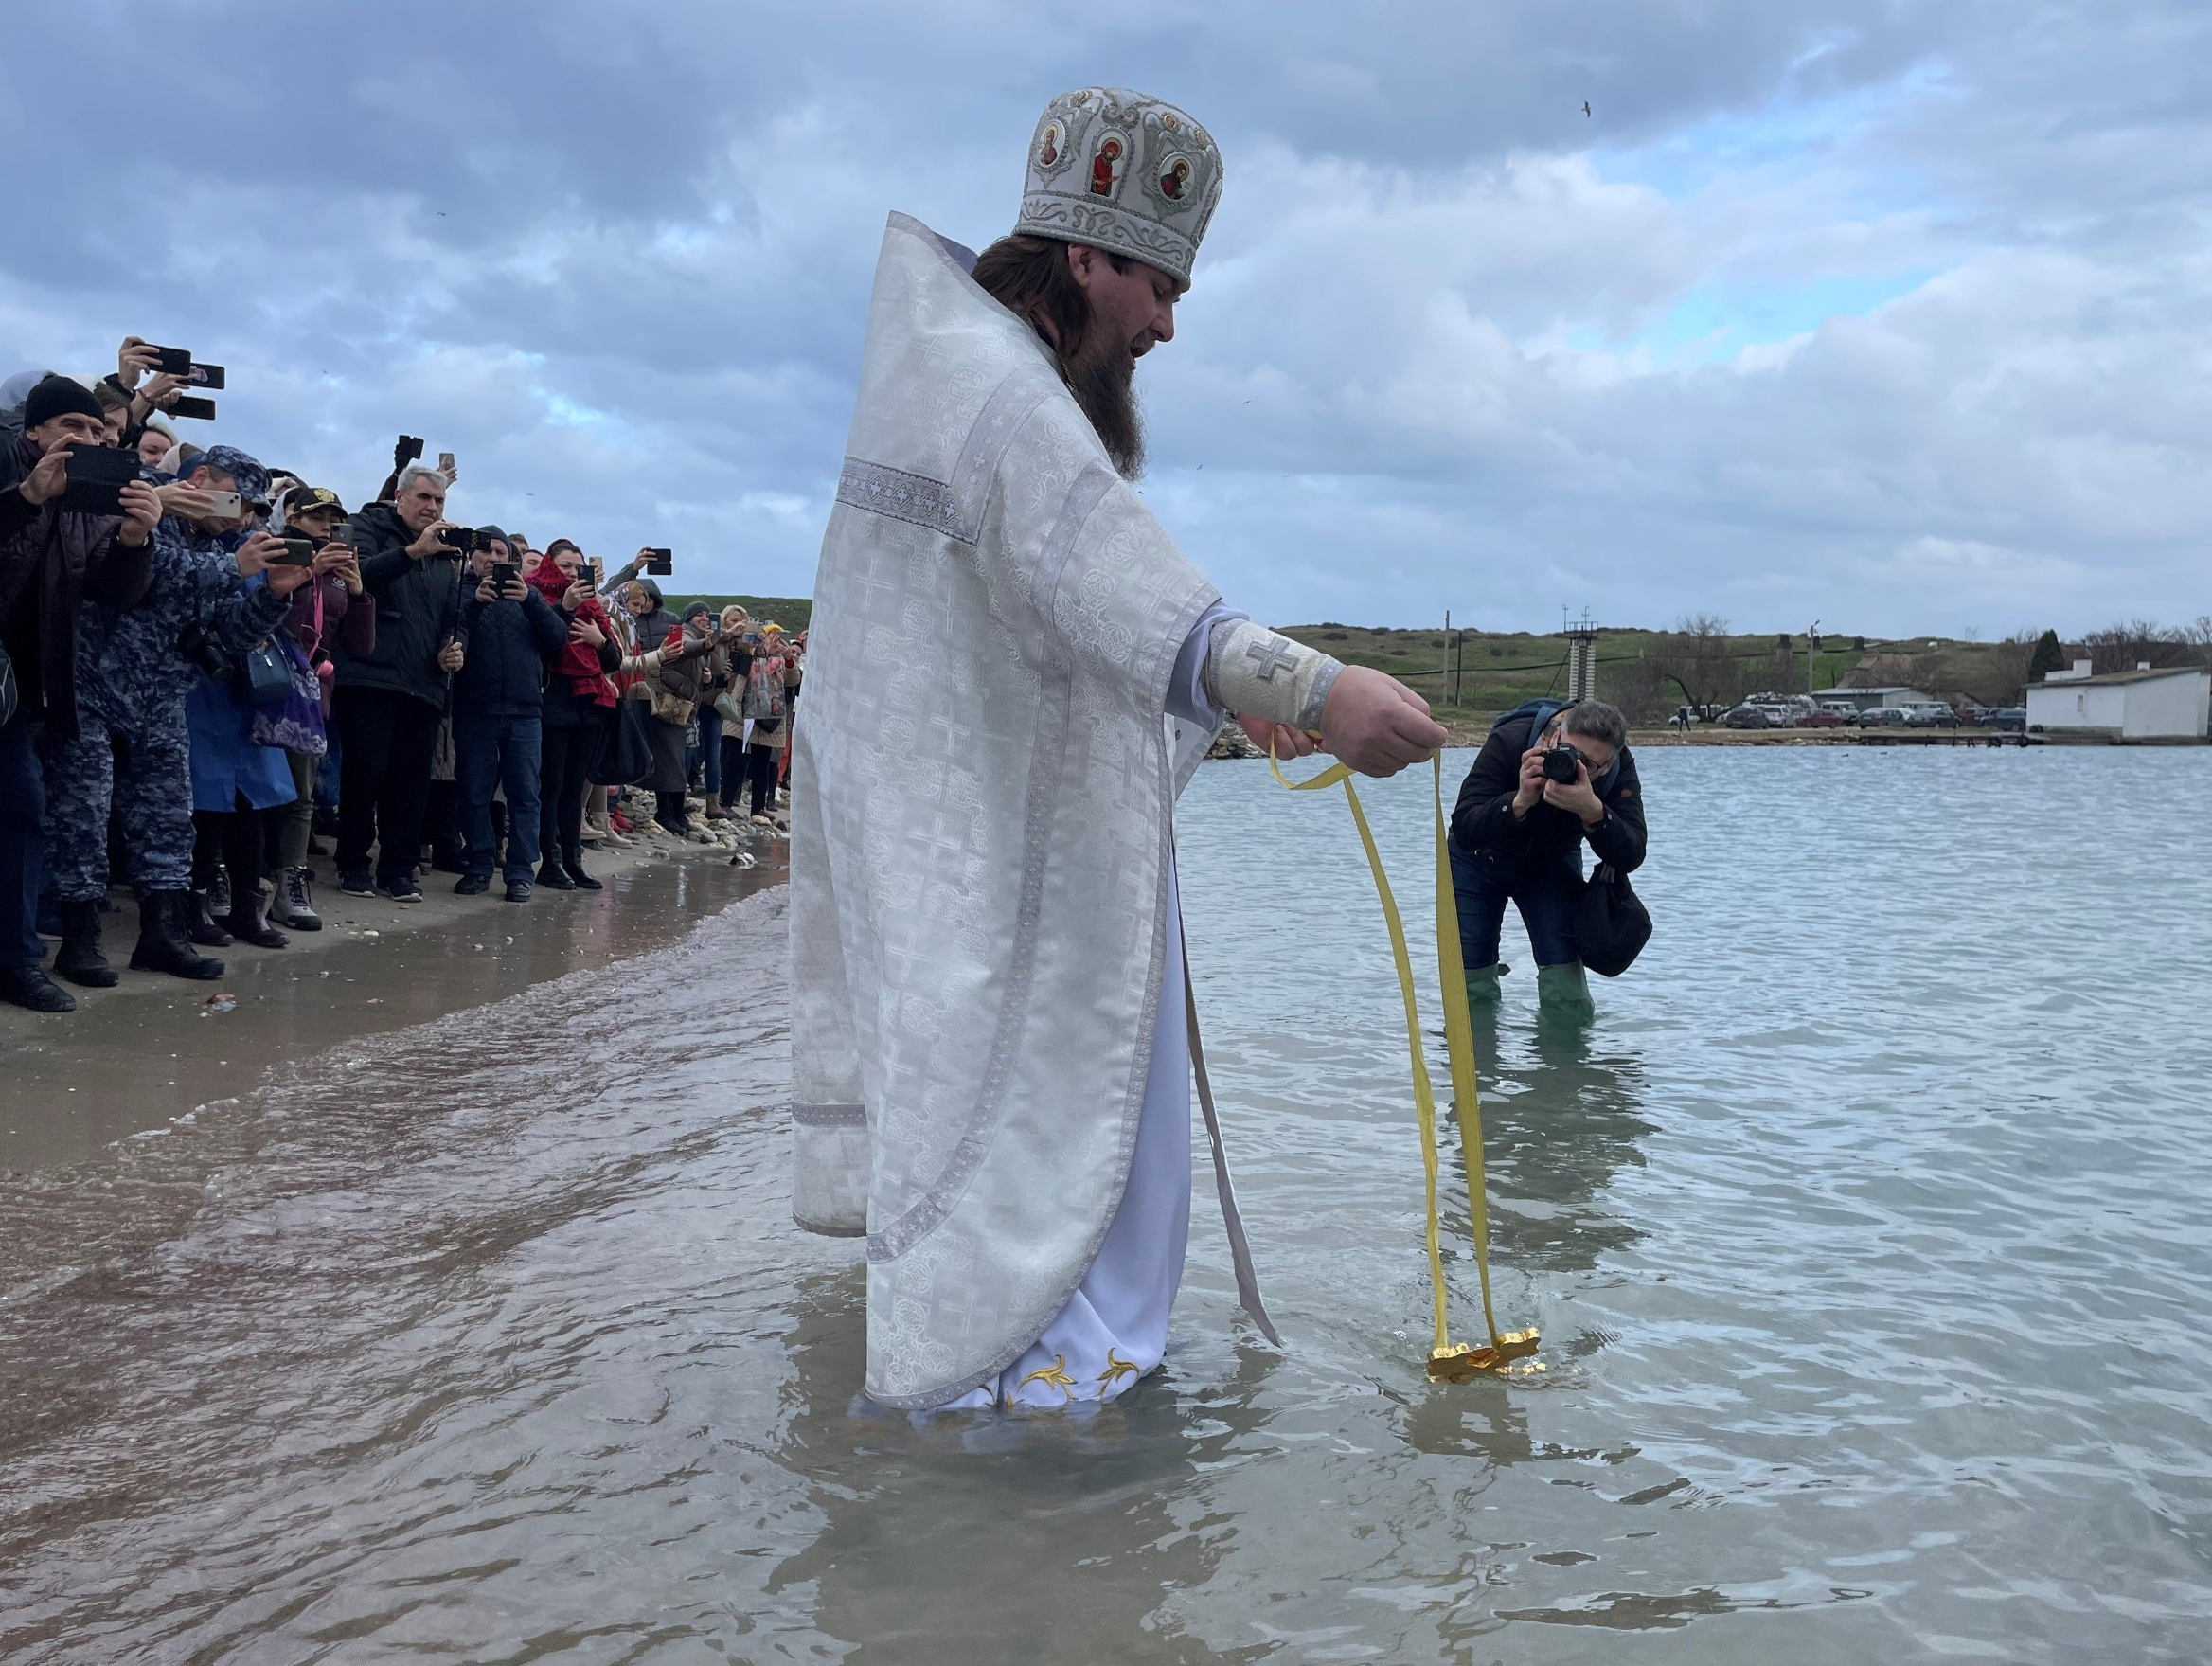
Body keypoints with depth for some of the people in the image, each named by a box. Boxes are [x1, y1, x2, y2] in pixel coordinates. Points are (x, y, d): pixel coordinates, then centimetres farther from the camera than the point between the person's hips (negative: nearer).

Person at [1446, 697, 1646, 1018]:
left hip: (1553, 865, 2)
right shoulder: (1509, 741, -35)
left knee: (1569, 1004, -11)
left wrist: (1592, 811, -53)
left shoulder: (1618, 769, -28)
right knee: (1471, 993, -4)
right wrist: (1520, 802, -55)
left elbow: (1631, 857, -35)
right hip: (1481, 861, -1)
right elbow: (1463, 830, -40)